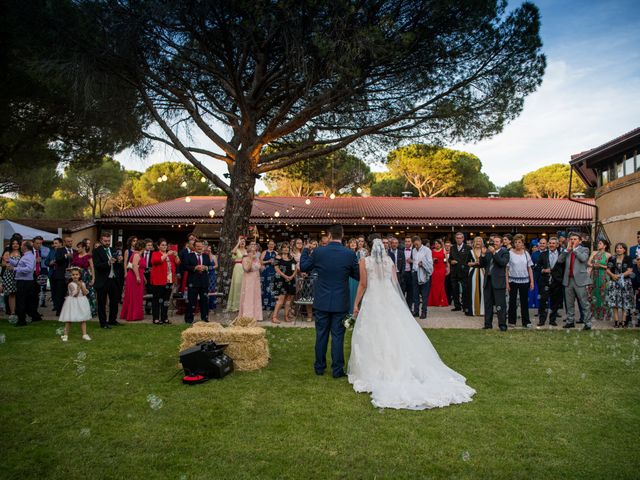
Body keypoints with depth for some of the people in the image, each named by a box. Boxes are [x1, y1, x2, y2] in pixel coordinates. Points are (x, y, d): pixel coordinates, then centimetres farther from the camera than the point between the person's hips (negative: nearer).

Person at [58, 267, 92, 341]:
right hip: (73, 303, -4)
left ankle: (84, 334, 12)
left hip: (81, 303, 4)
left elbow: (85, 293, -6)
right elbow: (75, 294, -17)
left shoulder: (82, 283, 3)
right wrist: (78, 286, -20)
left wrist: (82, 286, -14)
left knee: (83, 319, 7)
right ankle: (65, 335, 9)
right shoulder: (71, 284, -11)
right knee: (69, 320, -1)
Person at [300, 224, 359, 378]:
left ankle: (319, 367, 23)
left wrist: (305, 250, 21)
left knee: (321, 335, 12)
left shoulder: (318, 252, -8)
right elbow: (359, 275, 1)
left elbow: (303, 267, 6)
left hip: (321, 302, 1)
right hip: (340, 303, -1)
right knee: (338, 336, 6)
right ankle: (337, 370, 13)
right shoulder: (350, 254, -9)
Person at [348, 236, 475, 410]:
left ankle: (373, 372, 8)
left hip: (372, 301, -3)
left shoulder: (364, 262, -3)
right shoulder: (389, 261, 6)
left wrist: (356, 304, 2)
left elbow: (363, 284, -5)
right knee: (397, 334, 6)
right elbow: (394, 282, 10)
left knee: (374, 337, 3)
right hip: (390, 300, 3)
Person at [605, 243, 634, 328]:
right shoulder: (612, 258, 8)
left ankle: (623, 320, 6)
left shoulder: (628, 258, 2)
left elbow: (630, 271, -6)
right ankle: (616, 320, 0)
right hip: (614, 282, 2)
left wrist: (620, 275, -16)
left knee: (624, 302, 0)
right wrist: (612, 275, -14)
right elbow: (608, 270, 5)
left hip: (625, 283, -2)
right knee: (614, 302, -4)